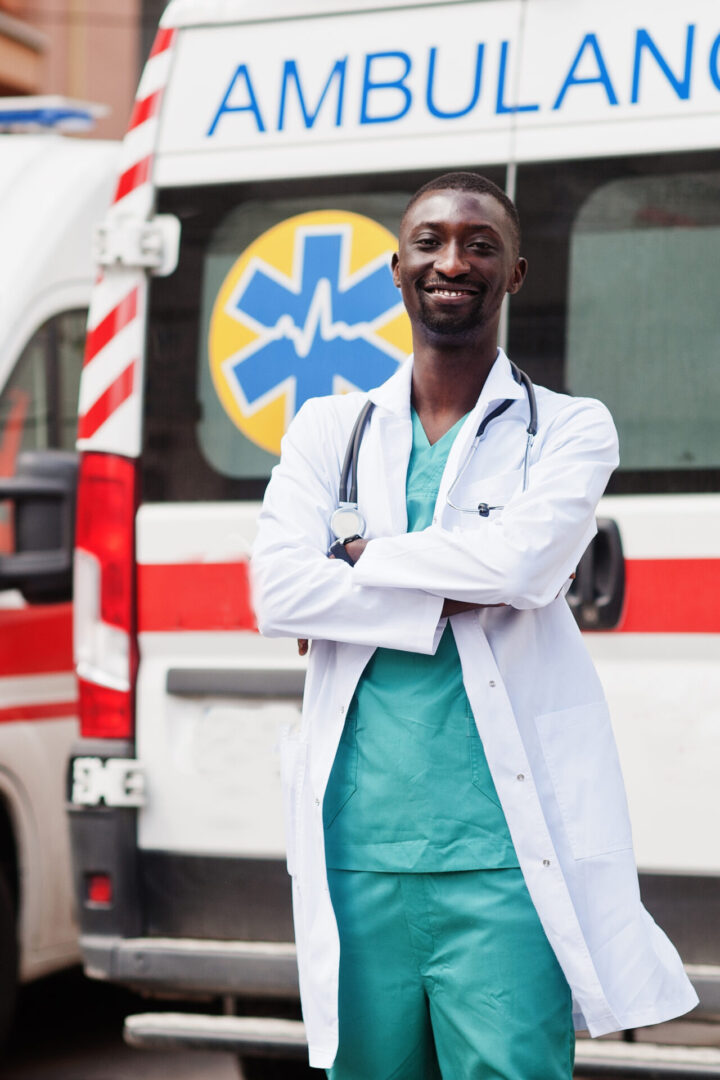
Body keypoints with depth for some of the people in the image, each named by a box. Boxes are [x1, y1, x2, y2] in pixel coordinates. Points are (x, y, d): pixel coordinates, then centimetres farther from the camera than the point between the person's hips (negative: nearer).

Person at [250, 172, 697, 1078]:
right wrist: (449, 603, -8)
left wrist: (362, 561, -2)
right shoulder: (327, 431, 14)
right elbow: (279, 590, -2)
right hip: (358, 855, 3)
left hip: (502, 858, -3)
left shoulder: (570, 429, 7)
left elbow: (521, 560, -13)